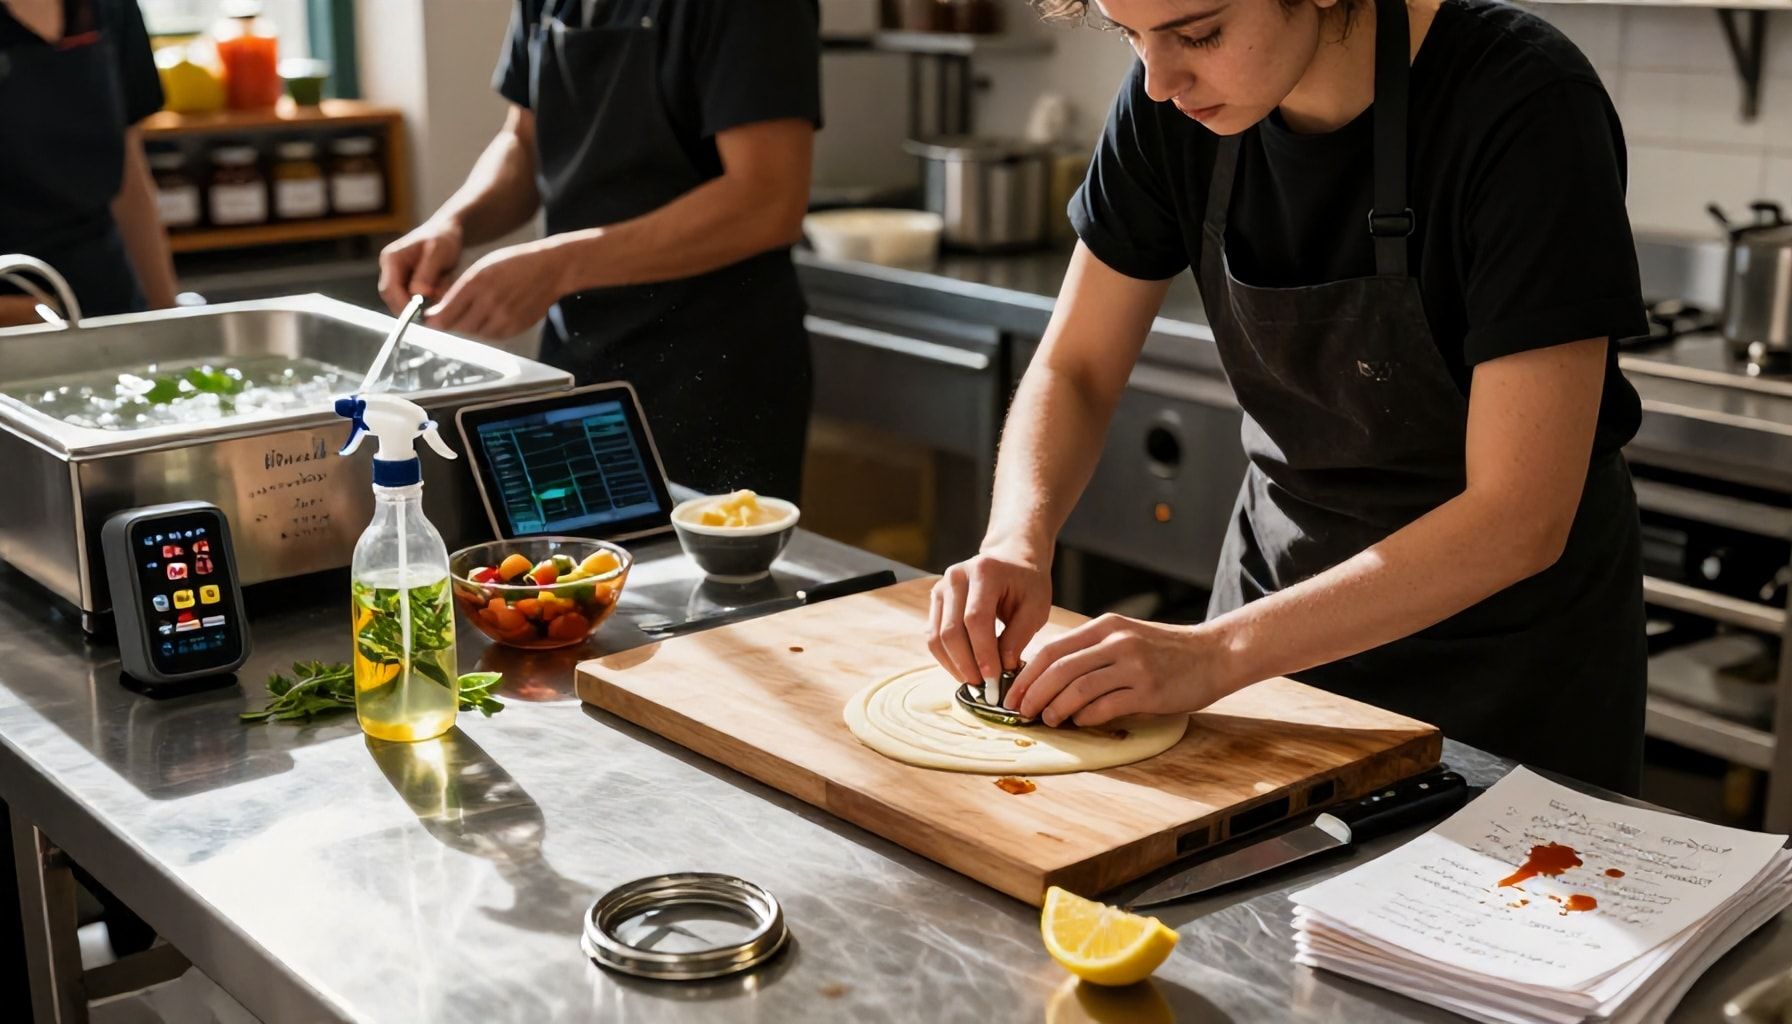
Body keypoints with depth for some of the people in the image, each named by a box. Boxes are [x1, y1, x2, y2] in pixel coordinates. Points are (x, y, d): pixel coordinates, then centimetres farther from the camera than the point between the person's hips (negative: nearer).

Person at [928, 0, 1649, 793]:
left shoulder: (1526, 110, -28)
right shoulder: (1172, 104, -12)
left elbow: (1520, 521, -29)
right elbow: (1073, 370, -3)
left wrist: (1216, 654, -33)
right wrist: (1017, 542, -22)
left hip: (1512, 642, -4)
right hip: (1280, 600, 5)